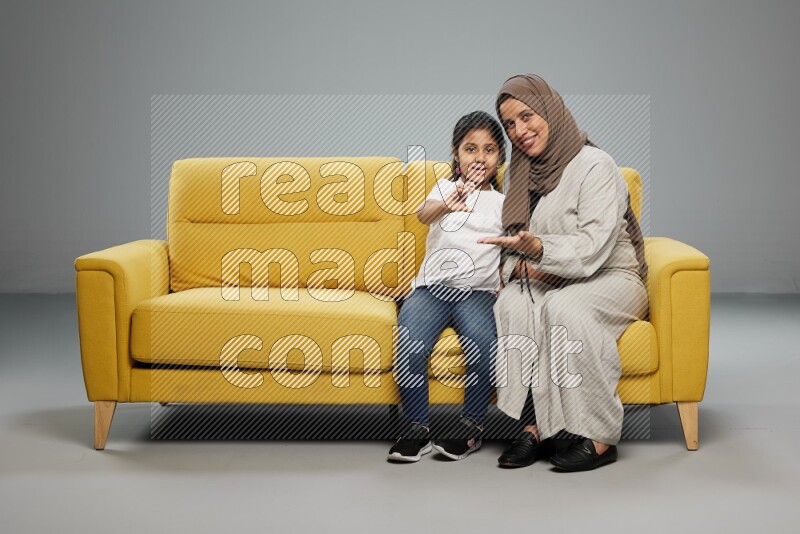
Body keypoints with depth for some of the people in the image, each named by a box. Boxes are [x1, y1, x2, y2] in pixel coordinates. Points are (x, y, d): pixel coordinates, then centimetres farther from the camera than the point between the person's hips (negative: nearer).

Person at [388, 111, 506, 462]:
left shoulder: (502, 203, 16)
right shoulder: (444, 189, 12)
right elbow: (424, 213, -12)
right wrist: (446, 206, -36)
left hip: (478, 291, 0)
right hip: (432, 287, 0)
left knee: (482, 340, -32)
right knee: (409, 342, -29)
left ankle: (471, 426, -14)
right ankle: (417, 429, -14)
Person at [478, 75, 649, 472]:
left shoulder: (595, 166, -13)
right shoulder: (520, 174, 8)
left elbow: (592, 248, -24)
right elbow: (514, 243, 10)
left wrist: (538, 248, -40)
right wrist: (520, 264, -14)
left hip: (611, 277, -5)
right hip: (548, 281, 5)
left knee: (562, 305, -37)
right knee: (512, 302, -29)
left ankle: (600, 438, -29)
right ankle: (535, 425, -27)